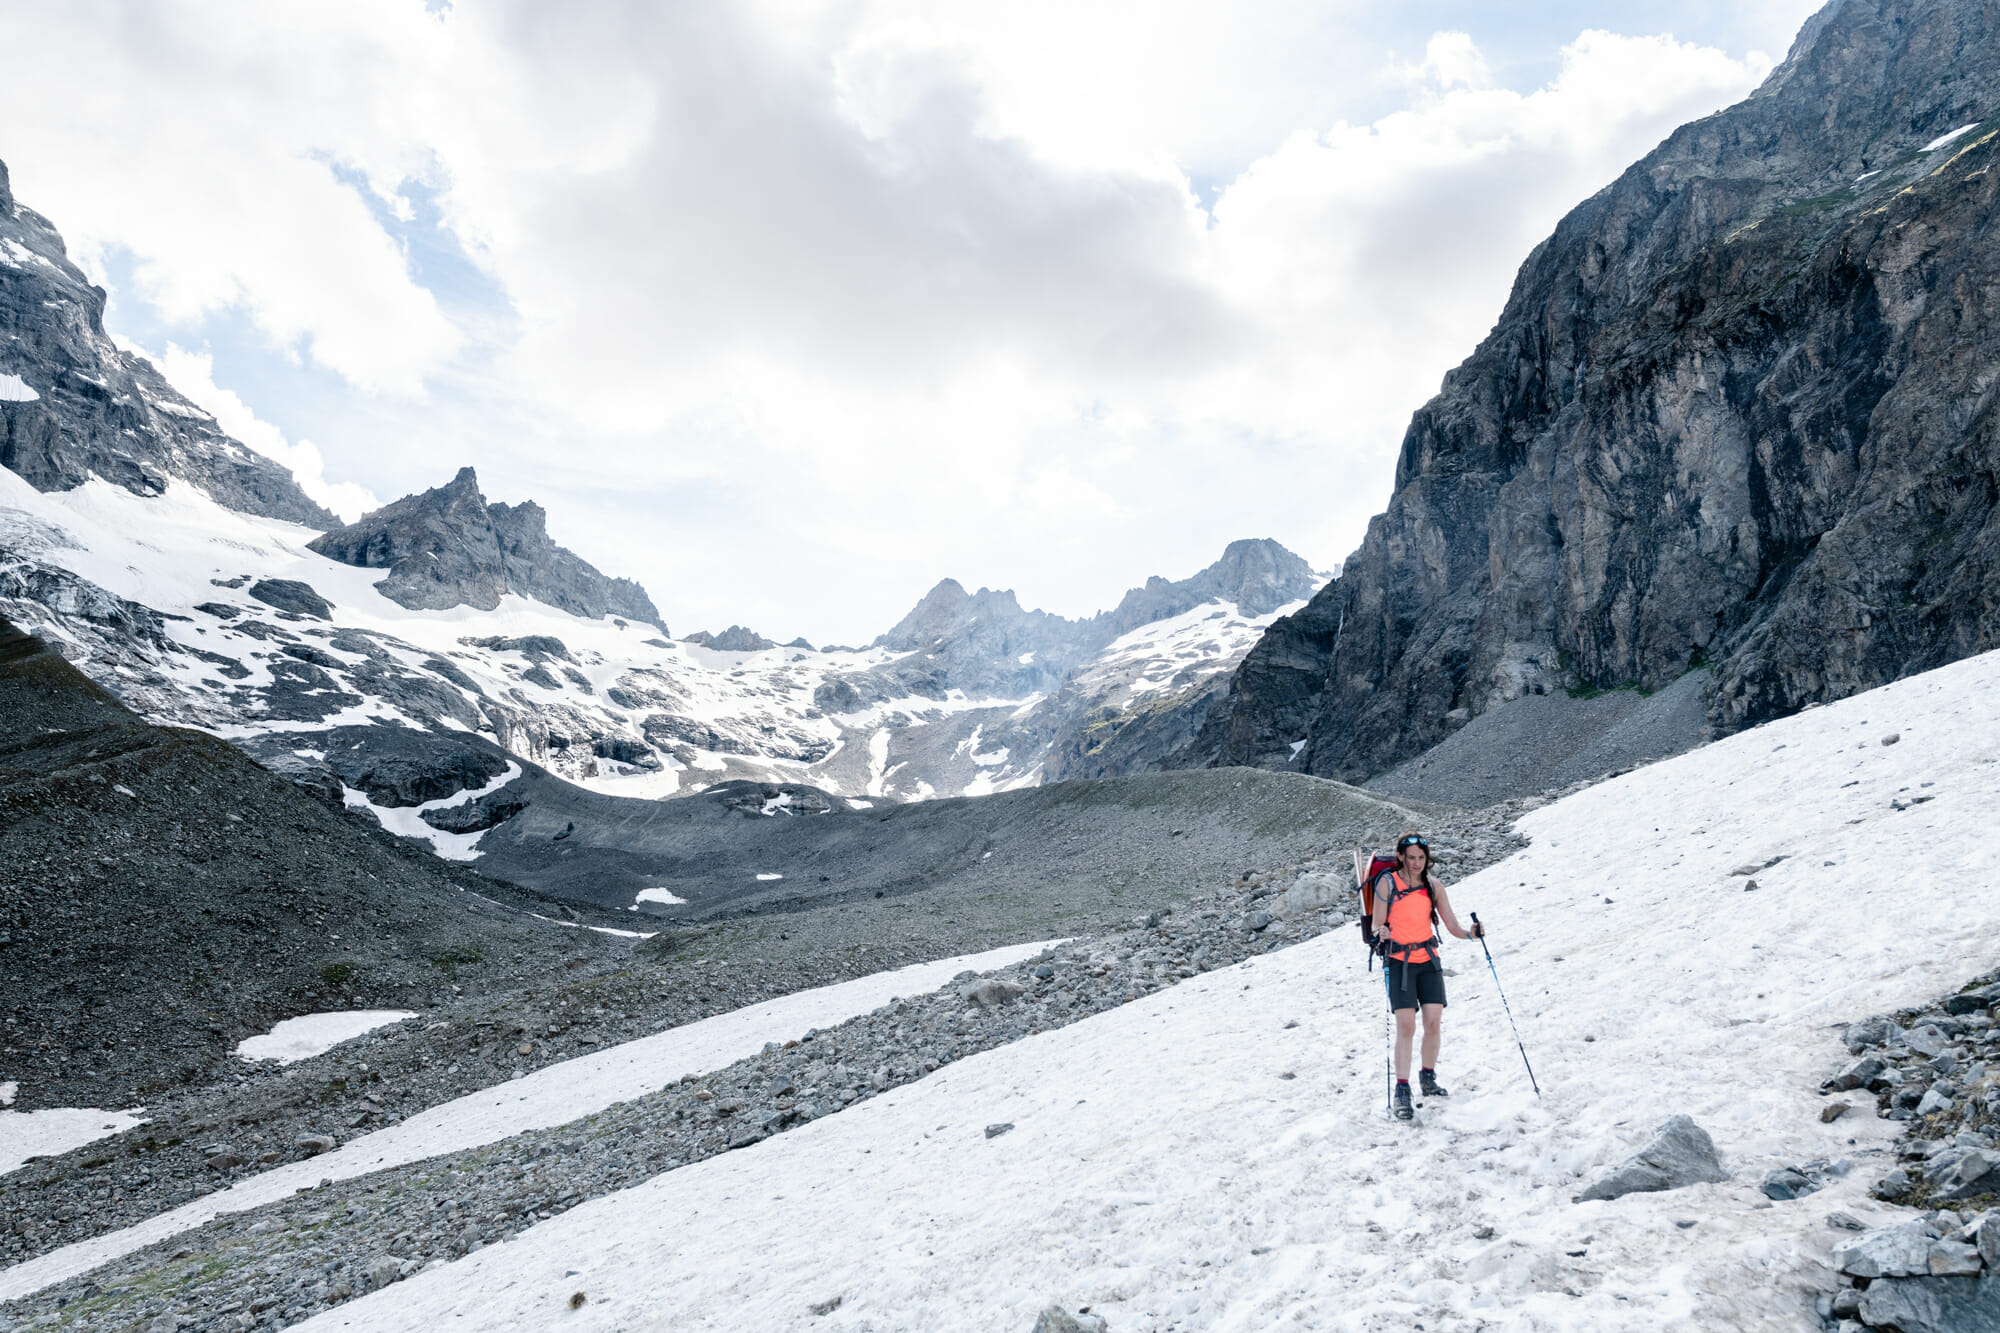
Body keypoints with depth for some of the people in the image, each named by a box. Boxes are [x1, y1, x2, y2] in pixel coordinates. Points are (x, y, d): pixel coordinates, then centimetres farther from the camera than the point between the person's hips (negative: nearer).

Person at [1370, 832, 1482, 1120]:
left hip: (1428, 959, 3)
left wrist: (1470, 933, -18)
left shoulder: (1433, 886, 4)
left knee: (1434, 1023, -3)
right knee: (1406, 1026, -12)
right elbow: (1377, 925, -5)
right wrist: (1381, 932, -27)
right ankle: (1402, 1091, -7)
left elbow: (1453, 926, 3)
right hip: (1399, 961, -3)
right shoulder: (1387, 883, -5)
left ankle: (1428, 1078, 20)